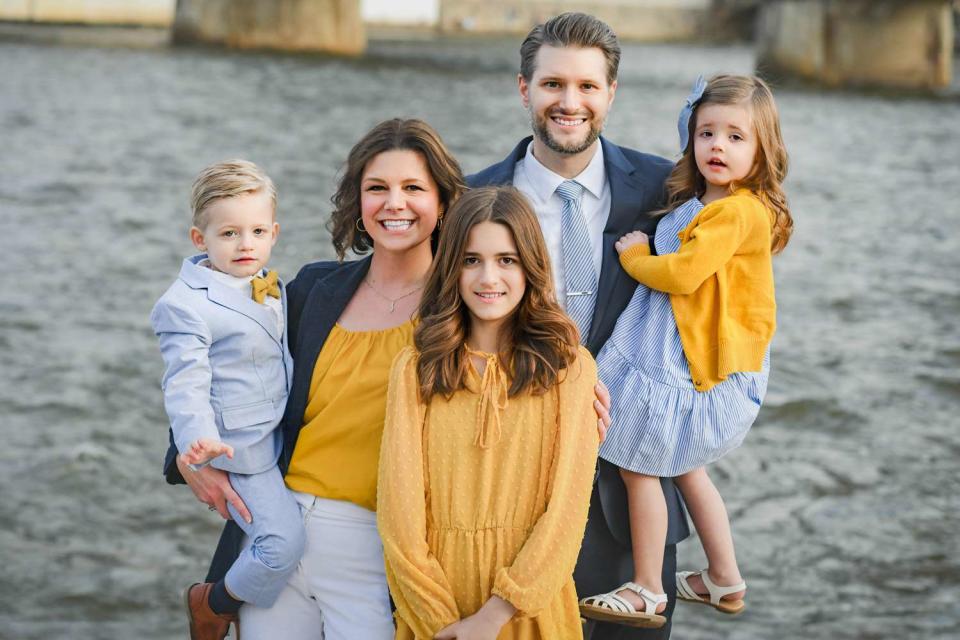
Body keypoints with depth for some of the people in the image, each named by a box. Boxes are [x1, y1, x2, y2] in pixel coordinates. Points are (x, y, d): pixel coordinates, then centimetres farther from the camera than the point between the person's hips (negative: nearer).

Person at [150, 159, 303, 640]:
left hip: (282, 434, 9)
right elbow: (186, 383, -23)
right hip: (239, 445, -9)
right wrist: (198, 438, -39)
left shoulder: (271, 288, 9)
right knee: (283, 540, -16)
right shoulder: (187, 305, -17)